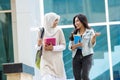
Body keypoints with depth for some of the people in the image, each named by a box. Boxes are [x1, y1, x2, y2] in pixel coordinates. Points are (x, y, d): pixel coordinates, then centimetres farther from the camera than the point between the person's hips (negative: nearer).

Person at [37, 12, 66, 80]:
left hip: (57, 61, 1)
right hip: (46, 61, 0)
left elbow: (63, 45, -2)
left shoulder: (58, 30, -3)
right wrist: (39, 44, -17)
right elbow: (38, 46, 6)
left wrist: (53, 48, -17)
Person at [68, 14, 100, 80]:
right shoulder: (74, 33, 14)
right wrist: (76, 45, -12)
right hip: (76, 56, 4)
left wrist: (94, 37, -24)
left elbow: (92, 45, -6)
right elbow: (70, 47, 10)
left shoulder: (90, 31, 4)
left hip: (87, 56, -4)